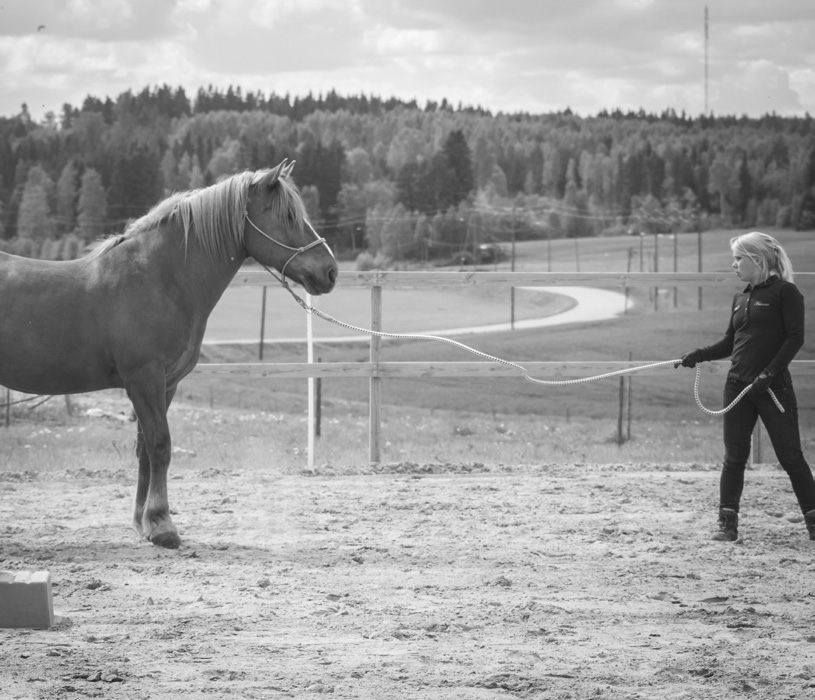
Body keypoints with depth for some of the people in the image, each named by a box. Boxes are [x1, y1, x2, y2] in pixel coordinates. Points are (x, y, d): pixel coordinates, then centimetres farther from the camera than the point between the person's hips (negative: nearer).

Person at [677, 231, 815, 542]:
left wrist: (769, 373, -19)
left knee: (790, 456, -2)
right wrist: (699, 355, 1)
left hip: (773, 385, -6)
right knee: (734, 456, 3)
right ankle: (728, 524, 6)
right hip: (738, 386, 6)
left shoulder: (785, 292, -5)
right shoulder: (740, 299, 13)